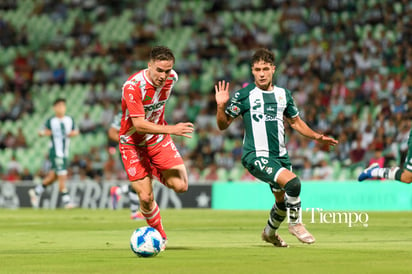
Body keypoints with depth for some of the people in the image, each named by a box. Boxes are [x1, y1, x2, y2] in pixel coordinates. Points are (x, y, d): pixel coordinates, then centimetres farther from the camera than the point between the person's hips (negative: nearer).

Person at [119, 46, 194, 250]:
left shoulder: (171, 78, -9)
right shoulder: (133, 86, -28)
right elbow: (139, 124, -33)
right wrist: (171, 129, -42)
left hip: (159, 140, 4)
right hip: (133, 143, -4)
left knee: (180, 186, -10)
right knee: (146, 197, -8)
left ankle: (156, 172, 24)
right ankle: (159, 236, 18)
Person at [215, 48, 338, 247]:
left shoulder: (283, 94, 9)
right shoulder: (244, 95, -6)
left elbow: (295, 121, 24)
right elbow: (223, 125, -4)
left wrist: (316, 137, 14)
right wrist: (221, 106, -21)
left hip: (280, 156, 6)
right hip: (256, 156, -6)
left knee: (283, 200, 14)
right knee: (293, 182, -26)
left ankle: (270, 232, 43)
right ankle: (295, 223, -3)